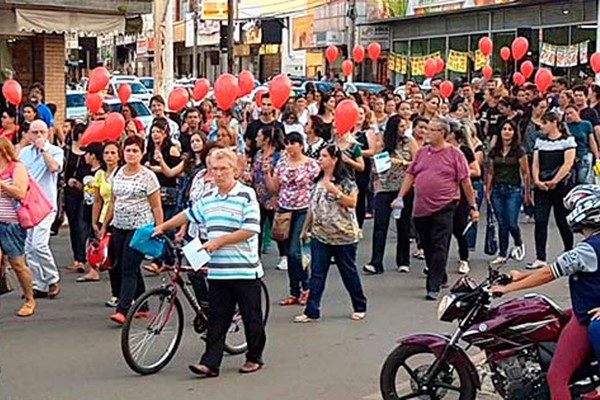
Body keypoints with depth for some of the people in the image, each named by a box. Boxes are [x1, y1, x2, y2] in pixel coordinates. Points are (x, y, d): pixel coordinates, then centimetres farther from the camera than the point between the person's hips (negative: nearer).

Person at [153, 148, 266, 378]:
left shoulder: (246, 196, -8)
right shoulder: (207, 199, 12)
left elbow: (250, 230, -15)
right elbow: (188, 215, 28)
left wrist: (218, 241, -16)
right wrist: (162, 227, 27)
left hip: (245, 270, -5)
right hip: (217, 271, 5)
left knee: (251, 317, 7)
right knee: (217, 319, 4)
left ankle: (254, 358, 22)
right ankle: (210, 363, 3)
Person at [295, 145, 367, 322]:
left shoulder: (344, 181, -8)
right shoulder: (318, 180, 12)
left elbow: (352, 203, -16)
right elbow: (312, 206, 17)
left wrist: (335, 191, -24)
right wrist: (305, 229, 19)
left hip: (343, 236, -5)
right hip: (320, 235, 6)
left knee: (348, 272, 6)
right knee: (316, 274, 1)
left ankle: (360, 307, 22)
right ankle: (312, 311, 3)